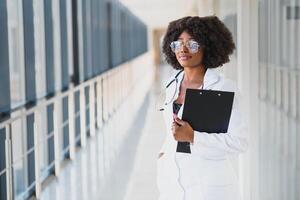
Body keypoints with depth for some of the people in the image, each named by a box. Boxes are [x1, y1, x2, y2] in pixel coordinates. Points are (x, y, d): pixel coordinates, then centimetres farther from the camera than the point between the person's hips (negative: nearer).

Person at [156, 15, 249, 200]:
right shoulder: (173, 85, 8)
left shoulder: (225, 87, -10)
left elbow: (239, 142, -14)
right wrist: (164, 153, 7)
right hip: (174, 184, 5)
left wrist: (192, 136, -21)